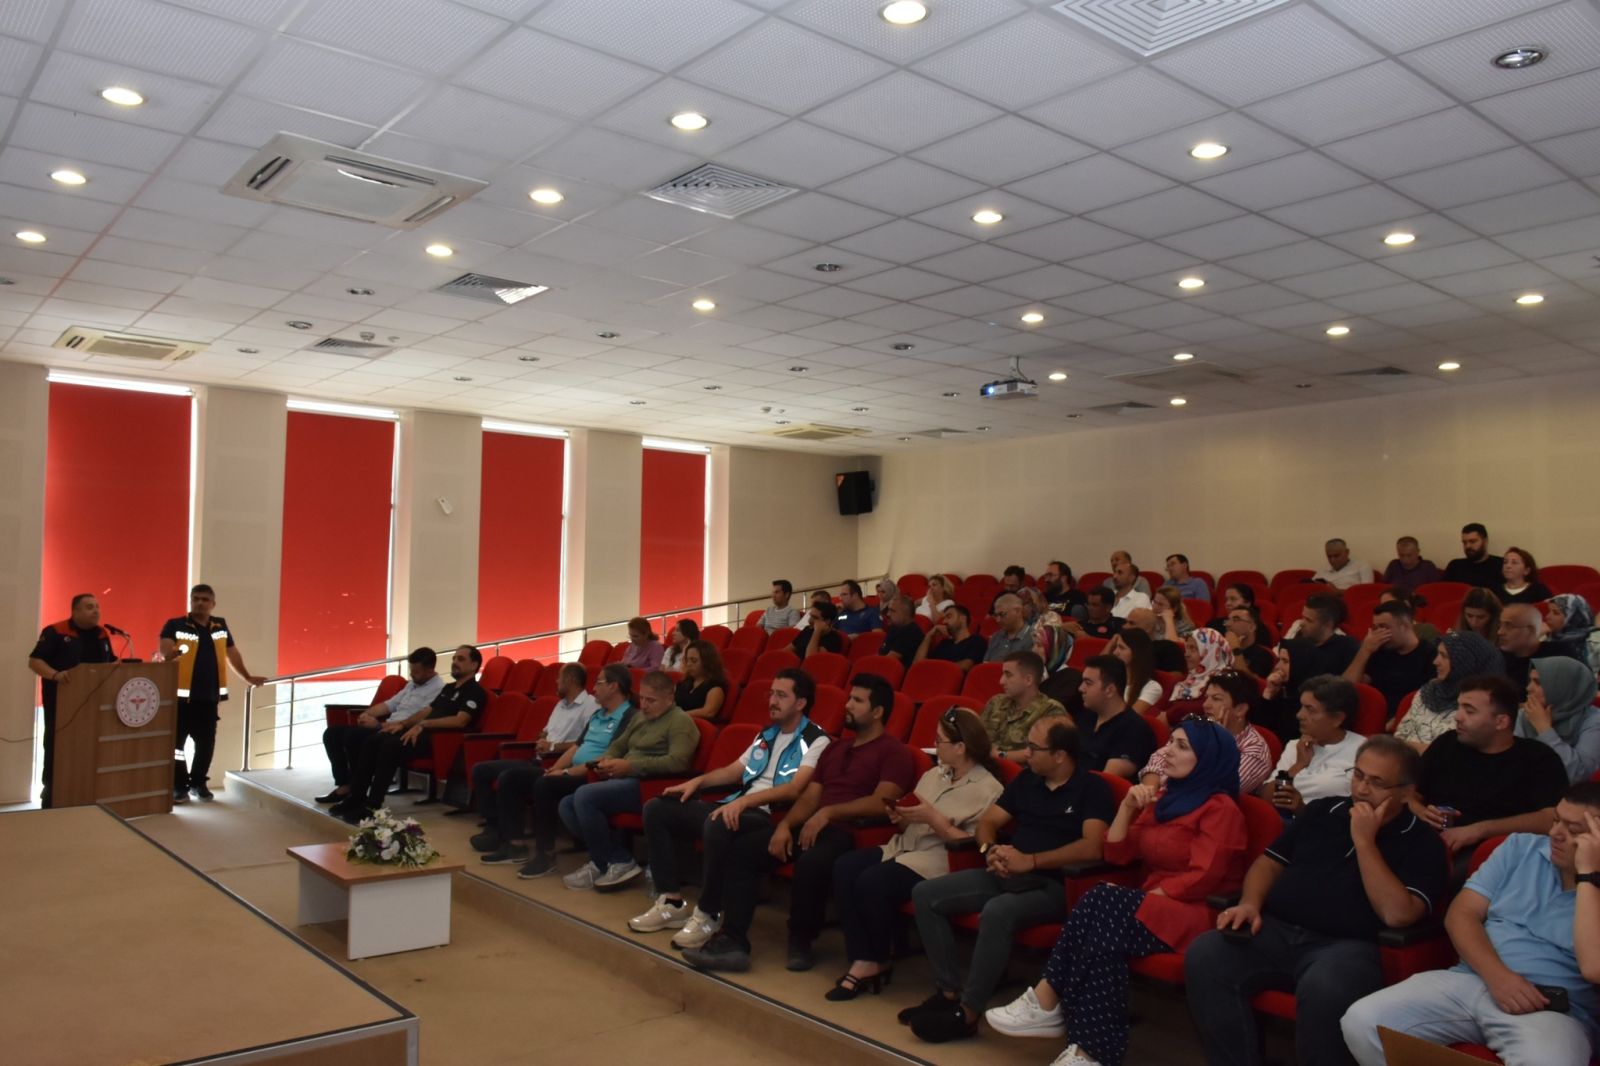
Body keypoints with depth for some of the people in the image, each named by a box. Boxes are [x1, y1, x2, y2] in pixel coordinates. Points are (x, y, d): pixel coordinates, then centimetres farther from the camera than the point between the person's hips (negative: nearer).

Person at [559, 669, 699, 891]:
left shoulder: (680, 721, -6)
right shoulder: (638, 717, 21)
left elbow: (677, 762, -20)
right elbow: (618, 746, 29)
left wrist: (630, 766, -22)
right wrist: (607, 759, 3)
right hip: (624, 781, 10)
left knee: (585, 796, -25)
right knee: (566, 805, -4)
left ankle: (616, 861, -10)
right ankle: (617, 858, -8)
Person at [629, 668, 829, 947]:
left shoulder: (816, 740, -7)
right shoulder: (767, 734, 21)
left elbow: (794, 789, -20)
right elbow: (734, 770, 27)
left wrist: (744, 801, -30)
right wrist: (697, 781, 10)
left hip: (770, 816, -9)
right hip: (737, 807, 9)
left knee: (718, 826, -40)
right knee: (657, 809, 1)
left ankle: (707, 916, -21)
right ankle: (672, 902, 0)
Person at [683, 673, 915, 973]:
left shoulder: (895, 753, 0)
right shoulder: (835, 749, 24)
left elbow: (881, 802, -15)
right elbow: (809, 796, 17)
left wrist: (829, 812, -20)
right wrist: (784, 825, -2)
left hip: (851, 833, -8)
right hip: (812, 826, 8)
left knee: (811, 863, -38)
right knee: (742, 848, -10)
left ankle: (801, 941, -10)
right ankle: (732, 941, -14)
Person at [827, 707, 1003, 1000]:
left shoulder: (987, 789, -8)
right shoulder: (934, 774, 16)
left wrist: (933, 818, -18)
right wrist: (900, 818, -3)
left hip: (941, 861, -8)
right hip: (906, 847, 8)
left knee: (871, 882, -28)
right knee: (845, 867, -17)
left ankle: (877, 962, -4)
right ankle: (862, 961, -16)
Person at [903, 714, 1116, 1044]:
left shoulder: (1092, 788, -7)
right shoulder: (1026, 779, 13)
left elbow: (1092, 847, -21)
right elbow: (987, 822, 16)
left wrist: (1030, 861, -22)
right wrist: (990, 850, -7)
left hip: (1052, 884, -7)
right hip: (1006, 874, 7)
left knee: (997, 912, -37)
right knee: (925, 894, -7)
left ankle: (967, 1012, -22)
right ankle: (950, 991, -6)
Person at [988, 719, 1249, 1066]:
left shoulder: (1221, 808, -4)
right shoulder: (1163, 797, 18)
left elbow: (1201, 878, -16)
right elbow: (1116, 855, 14)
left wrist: (1147, 895, -15)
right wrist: (1127, 807, 2)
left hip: (1197, 913, -7)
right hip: (1154, 904, 7)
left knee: (1101, 905, -30)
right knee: (1102, 930, -27)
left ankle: (1047, 1003, -22)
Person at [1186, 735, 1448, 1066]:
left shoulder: (1421, 842, 4)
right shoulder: (1322, 811, 19)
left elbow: (1397, 914, -12)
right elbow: (1270, 862, 22)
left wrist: (1364, 841, -10)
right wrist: (1250, 903, 1)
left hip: (1347, 946, -4)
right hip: (1275, 930, 4)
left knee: (1322, 988, -40)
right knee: (1203, 956, -24)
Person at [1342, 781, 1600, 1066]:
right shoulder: (1521, 847, 13)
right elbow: (1461, 914, 8)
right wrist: (1496, 975, -11)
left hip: (1554, 1009, -4)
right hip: (1473, 979, 4)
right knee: (1361, 1022, -18)